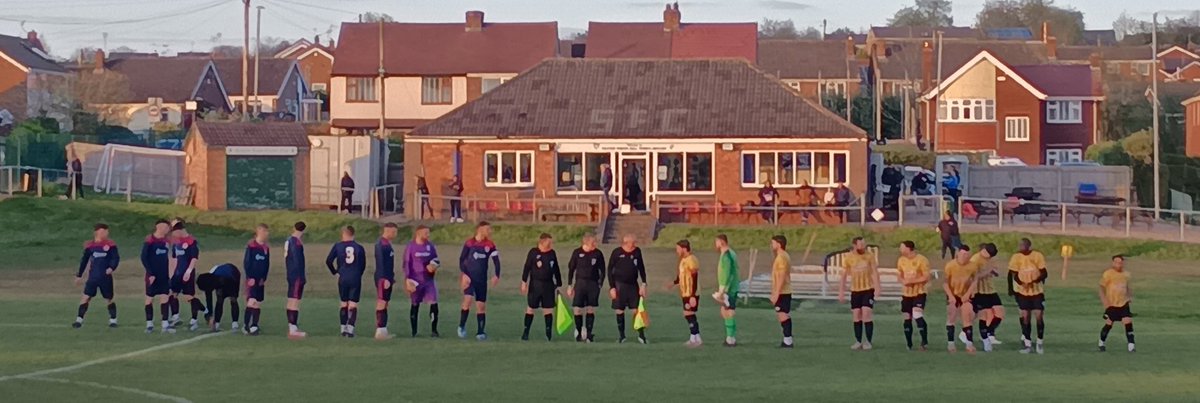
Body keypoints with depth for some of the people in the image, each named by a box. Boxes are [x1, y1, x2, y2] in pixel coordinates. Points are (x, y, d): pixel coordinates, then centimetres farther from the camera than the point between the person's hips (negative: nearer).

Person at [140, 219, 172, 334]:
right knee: (150, 298, 4)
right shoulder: (150, 240, -12)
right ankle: (149, 324, 12)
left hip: (164, 276, 5)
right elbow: (144, 258, -13)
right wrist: (150, 274, -16)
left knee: (164, 298, -1)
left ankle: (165, 324, -2)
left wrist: (168, 274, 15)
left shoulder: (166, 241, 8)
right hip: (153, 276, -5)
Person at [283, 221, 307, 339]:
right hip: (297, 276, -9)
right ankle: (293, 330, -9)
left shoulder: (288, 241, 12)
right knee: (295, 301, -8)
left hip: (291, 275, 9)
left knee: (291, 301, 14)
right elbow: (298, 261, -18)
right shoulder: (297, 243, -15)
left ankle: (292, 327, 22)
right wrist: (303, 275, -13)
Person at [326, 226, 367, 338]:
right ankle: (350, 328, -12)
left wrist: (334, 272, 10)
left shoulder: (338, 246, 0)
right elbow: (363, 265, 5)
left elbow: (328, 261, -3)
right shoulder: (359, 248, 2)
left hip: (343, 279, 0)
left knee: (343, 304, 14)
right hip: (356, 279, 0)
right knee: (353, 305, 0)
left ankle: (343, 329, 14)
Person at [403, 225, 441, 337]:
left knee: (434, 303, -9)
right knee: (415, 305, 5)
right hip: (416, 280, -3)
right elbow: (407, 264, -2)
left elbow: (436, 260, 17)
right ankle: (414, 331, 13)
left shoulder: (430, 246, 8)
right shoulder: (411, 246, -3)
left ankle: (434, 330, -5)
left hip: (429, 279, 3)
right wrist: (408, 280, -8)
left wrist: (434, 265, -8)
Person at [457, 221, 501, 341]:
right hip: (469, 278, -3)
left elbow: (496, 260, -1)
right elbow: (461, 260, -3)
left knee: (481, 305, 4)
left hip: (482, 280, 3)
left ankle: (481, 332, 11)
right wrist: (464, 274, -14)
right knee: (468, 299, -22)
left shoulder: (490, 245, 2)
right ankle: (461, 326, -7)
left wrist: (497, 275, -15)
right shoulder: (469, 243, -6)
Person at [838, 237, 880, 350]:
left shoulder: (870, 256, -4)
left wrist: (877, 288, -15)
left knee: (866, 313, -10)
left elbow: (875, 272, -5)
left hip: (868, 289, -2)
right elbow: (843, 276, 4)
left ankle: (868, 342, -4)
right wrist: (841, 293, 1)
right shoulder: (848, 258, -1)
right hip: (855, 290, 2)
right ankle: (858, 342, 11)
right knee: (856, 315, 3)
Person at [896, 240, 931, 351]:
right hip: (906, 293, 6)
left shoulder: (921, 260, -12)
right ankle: (909, 344, 18)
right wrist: (903, 281, -9)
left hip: (919, 293, -6)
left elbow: (926, 277, -13)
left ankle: (924, 340, -7)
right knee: (907, 319, 8)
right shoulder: (901, 260, 5)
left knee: (917, 315, -21)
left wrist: (911, 281, -19)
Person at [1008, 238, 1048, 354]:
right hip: (1022, 292, 1)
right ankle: (1027, 343, 8)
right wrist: (1022, 283, -21)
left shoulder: (1038, 256, -10)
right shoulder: (1016, 257, -7)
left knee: (1039, 316, -4)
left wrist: (1034, 282, -25)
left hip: (1037, 291, -1)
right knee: (1025, 316, -2)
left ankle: (1039, 343, 11)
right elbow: (1014, 274, -1)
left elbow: (1044, 273, -8)